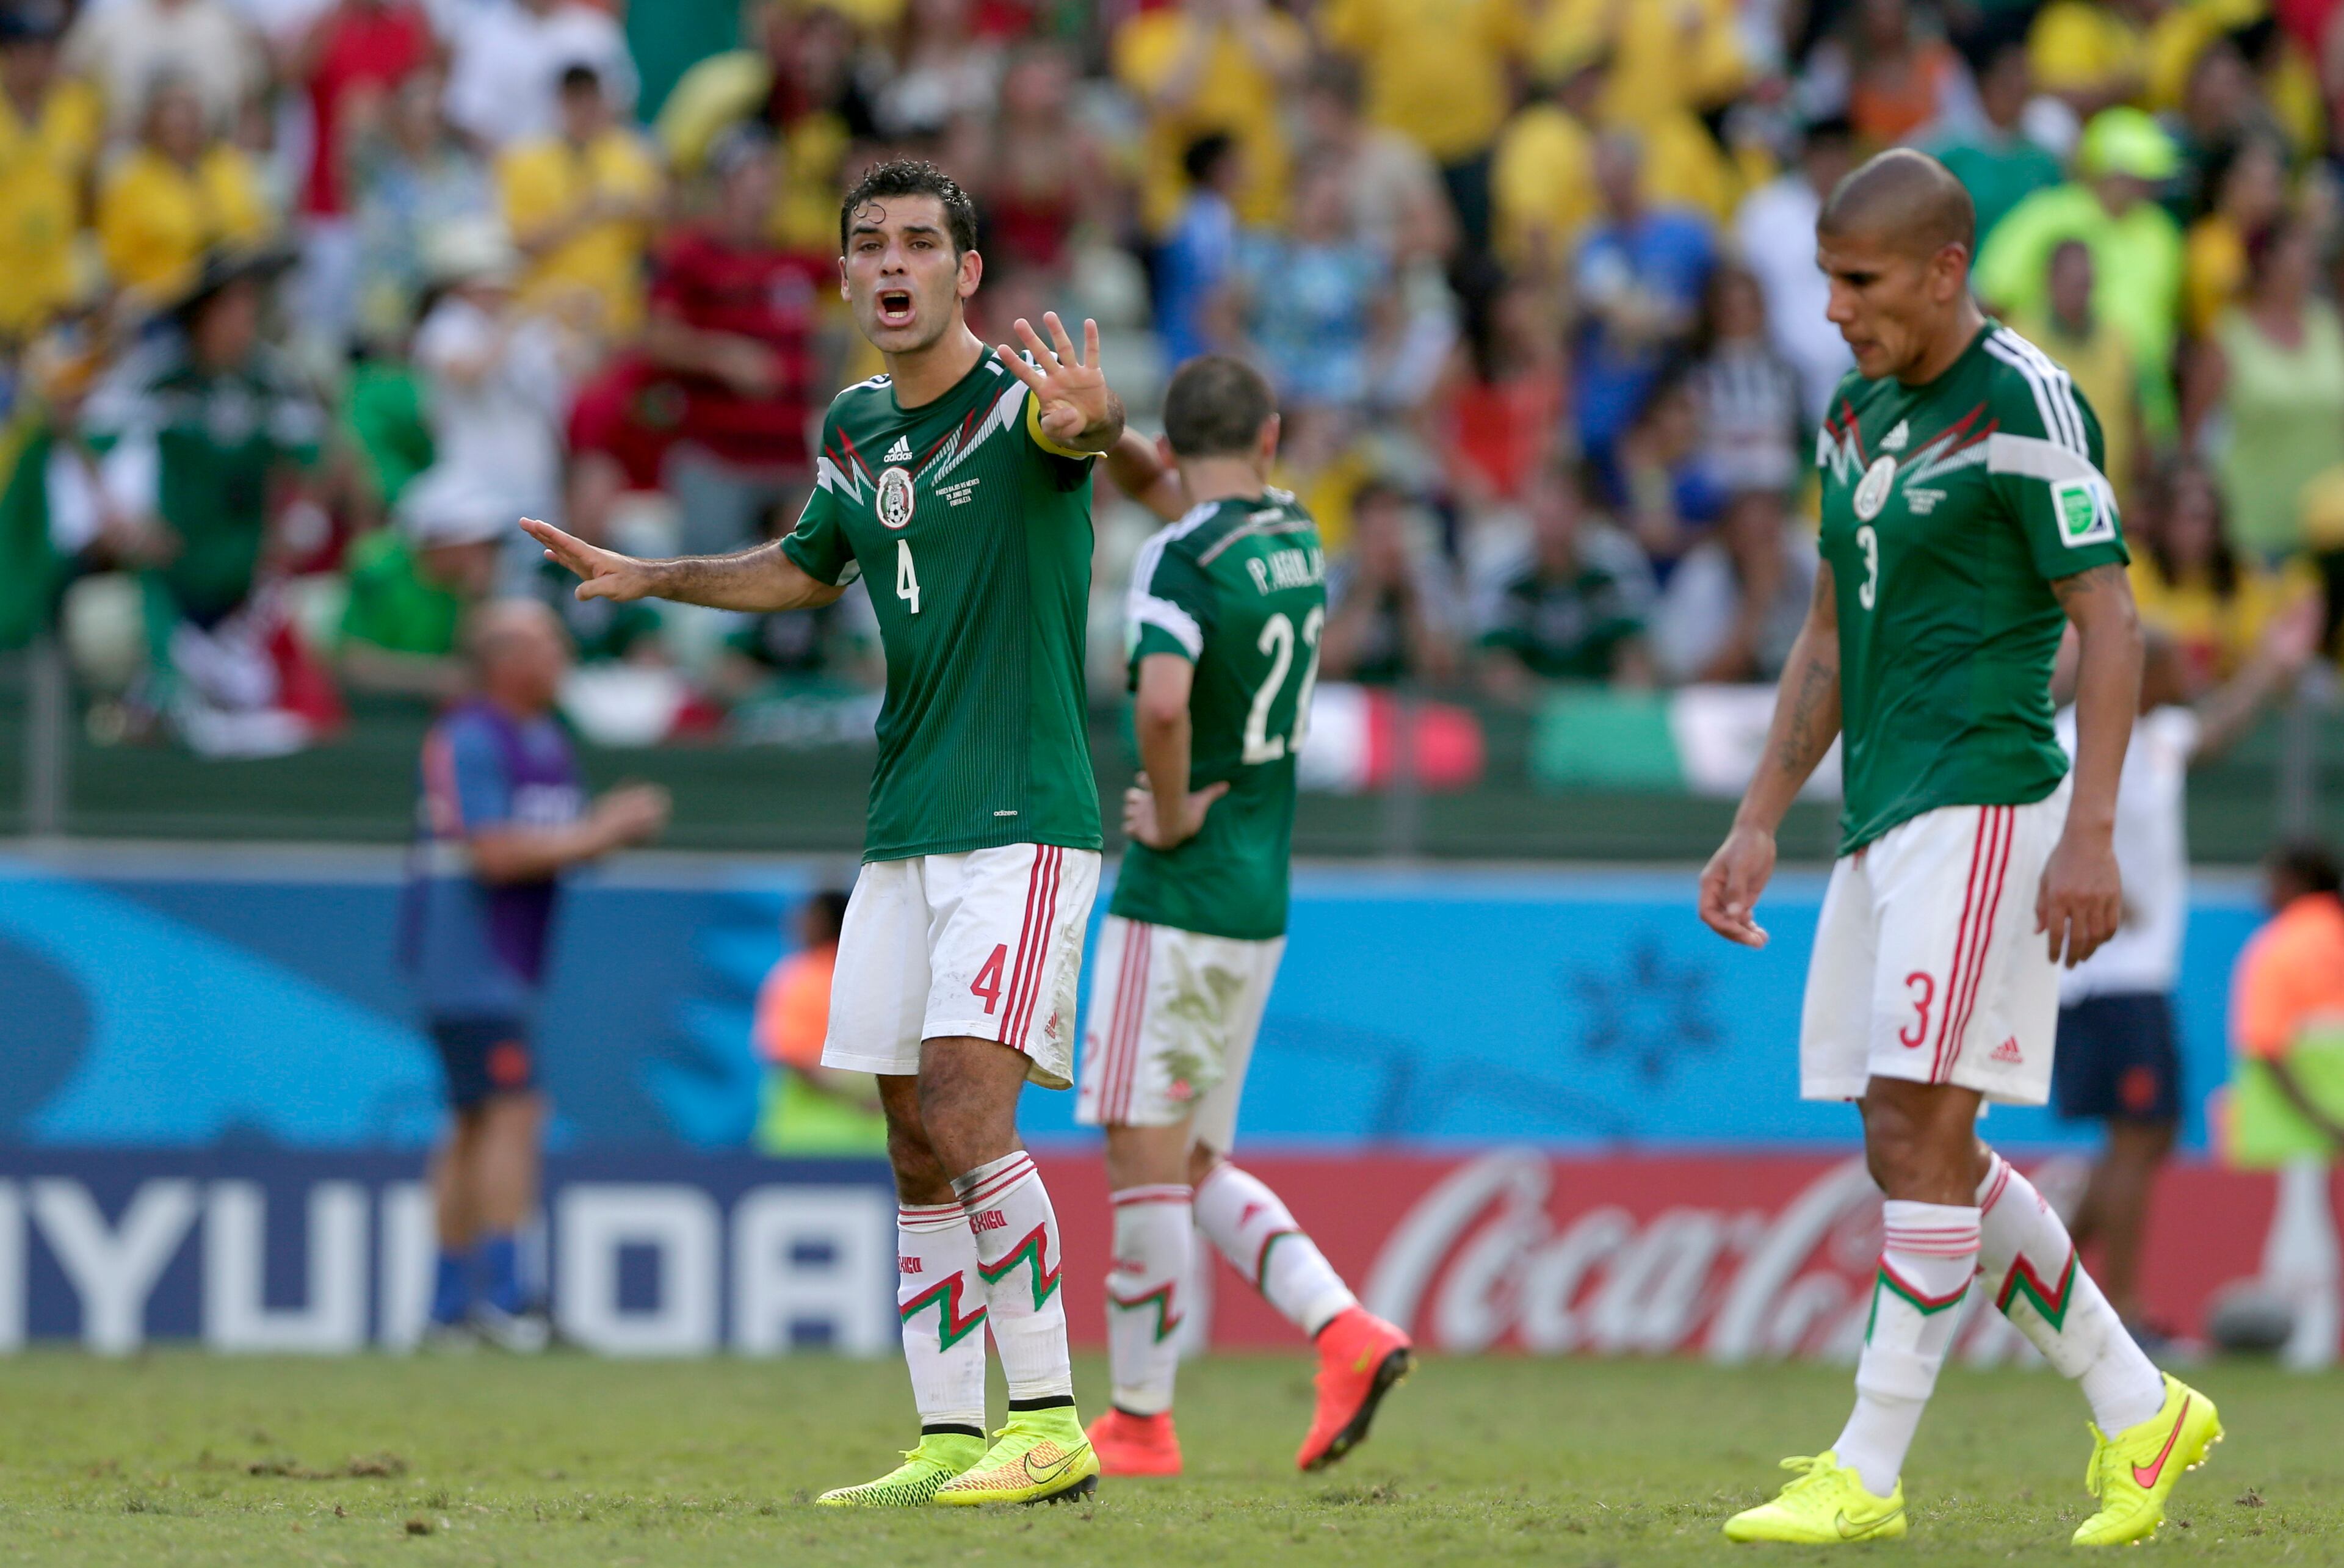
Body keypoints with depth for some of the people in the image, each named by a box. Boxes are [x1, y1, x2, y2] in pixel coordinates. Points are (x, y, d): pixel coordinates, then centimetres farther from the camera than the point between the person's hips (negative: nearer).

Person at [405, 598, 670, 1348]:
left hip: (513, 968, 10)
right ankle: (502, 1294, -18)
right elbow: (494, 852, -21)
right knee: (512, 1113, -15)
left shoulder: (547, 742, 16)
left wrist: (613, 825, -1)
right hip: (472, 967, -10)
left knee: (476, 1125, 11)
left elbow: (550, 844, 19)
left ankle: (450, 1303, 16)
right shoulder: (470, 739, -14)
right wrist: (597, 834, -18)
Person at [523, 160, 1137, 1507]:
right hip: (904, 833, 7)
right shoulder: (853, 427, 11)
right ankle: (950, 1440, 9)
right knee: (918, 1150, 5)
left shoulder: (1021, 403, -10)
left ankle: (1051, 1424, -12)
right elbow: (810, 569, 31)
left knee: (966, 1113, -17)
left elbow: (1091, 429, -36)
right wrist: (647, 578, 26)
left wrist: (1089, 415, -59)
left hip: (1024, 824, -7)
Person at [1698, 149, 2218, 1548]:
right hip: (1884, 823, 9)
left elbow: (2111, 622, -13)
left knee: (1922, 1133, -11)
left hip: (1984, 809, -9)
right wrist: (1760, 825, 19)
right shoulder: (1860, 414, 16)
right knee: (1919, 1153, 8)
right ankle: (2139, 1410, 19)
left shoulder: (2025, 405, -10)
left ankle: (1869, 1476, -9)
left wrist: (2091, 834, -19)